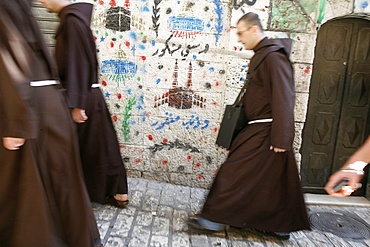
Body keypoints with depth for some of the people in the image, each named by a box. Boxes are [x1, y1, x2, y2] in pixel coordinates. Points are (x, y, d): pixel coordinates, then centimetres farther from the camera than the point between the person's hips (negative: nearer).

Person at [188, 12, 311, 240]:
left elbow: (283, 100, -20)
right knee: (273, 180, 16)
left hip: (266, 131, -10)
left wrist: (280, 138, -21)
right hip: (259, 129, 10)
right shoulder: (262, 55, 15)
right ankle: (281, 225, 29)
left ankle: (214, 218, 9)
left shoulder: (273, 56, -15)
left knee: (235, 173, -4)